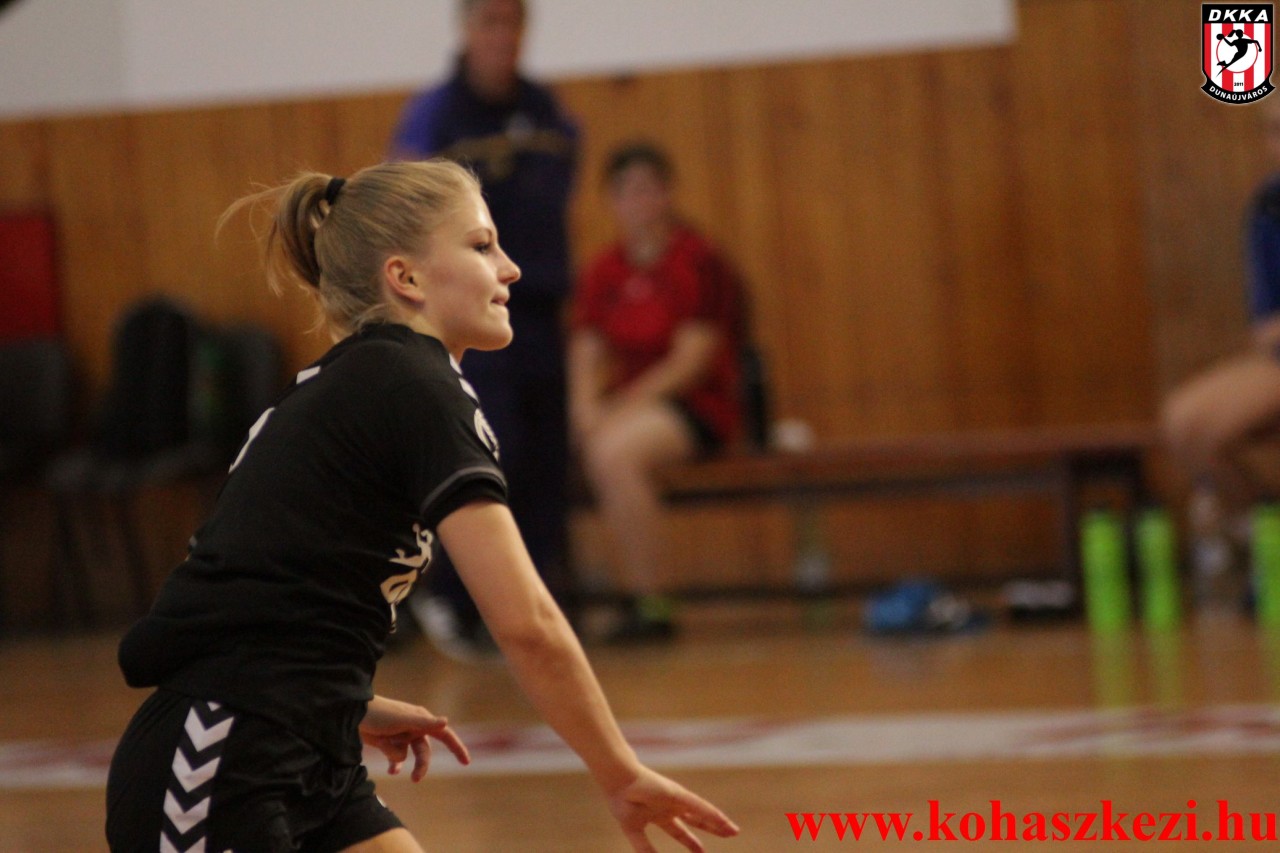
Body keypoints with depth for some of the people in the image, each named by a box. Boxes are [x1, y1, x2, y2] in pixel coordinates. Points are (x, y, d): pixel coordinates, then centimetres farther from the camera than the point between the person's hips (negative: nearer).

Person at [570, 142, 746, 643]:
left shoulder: (698, 263, -6)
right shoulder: (604, 273, 11)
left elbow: (690, 362, -13)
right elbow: (586, 357, 8)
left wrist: (621, 408, -20)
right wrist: (586, 408, -14)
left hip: (698, 408, -6)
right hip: (626, 407, 6)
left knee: (613, 449, -35)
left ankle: (647, 604, -28)